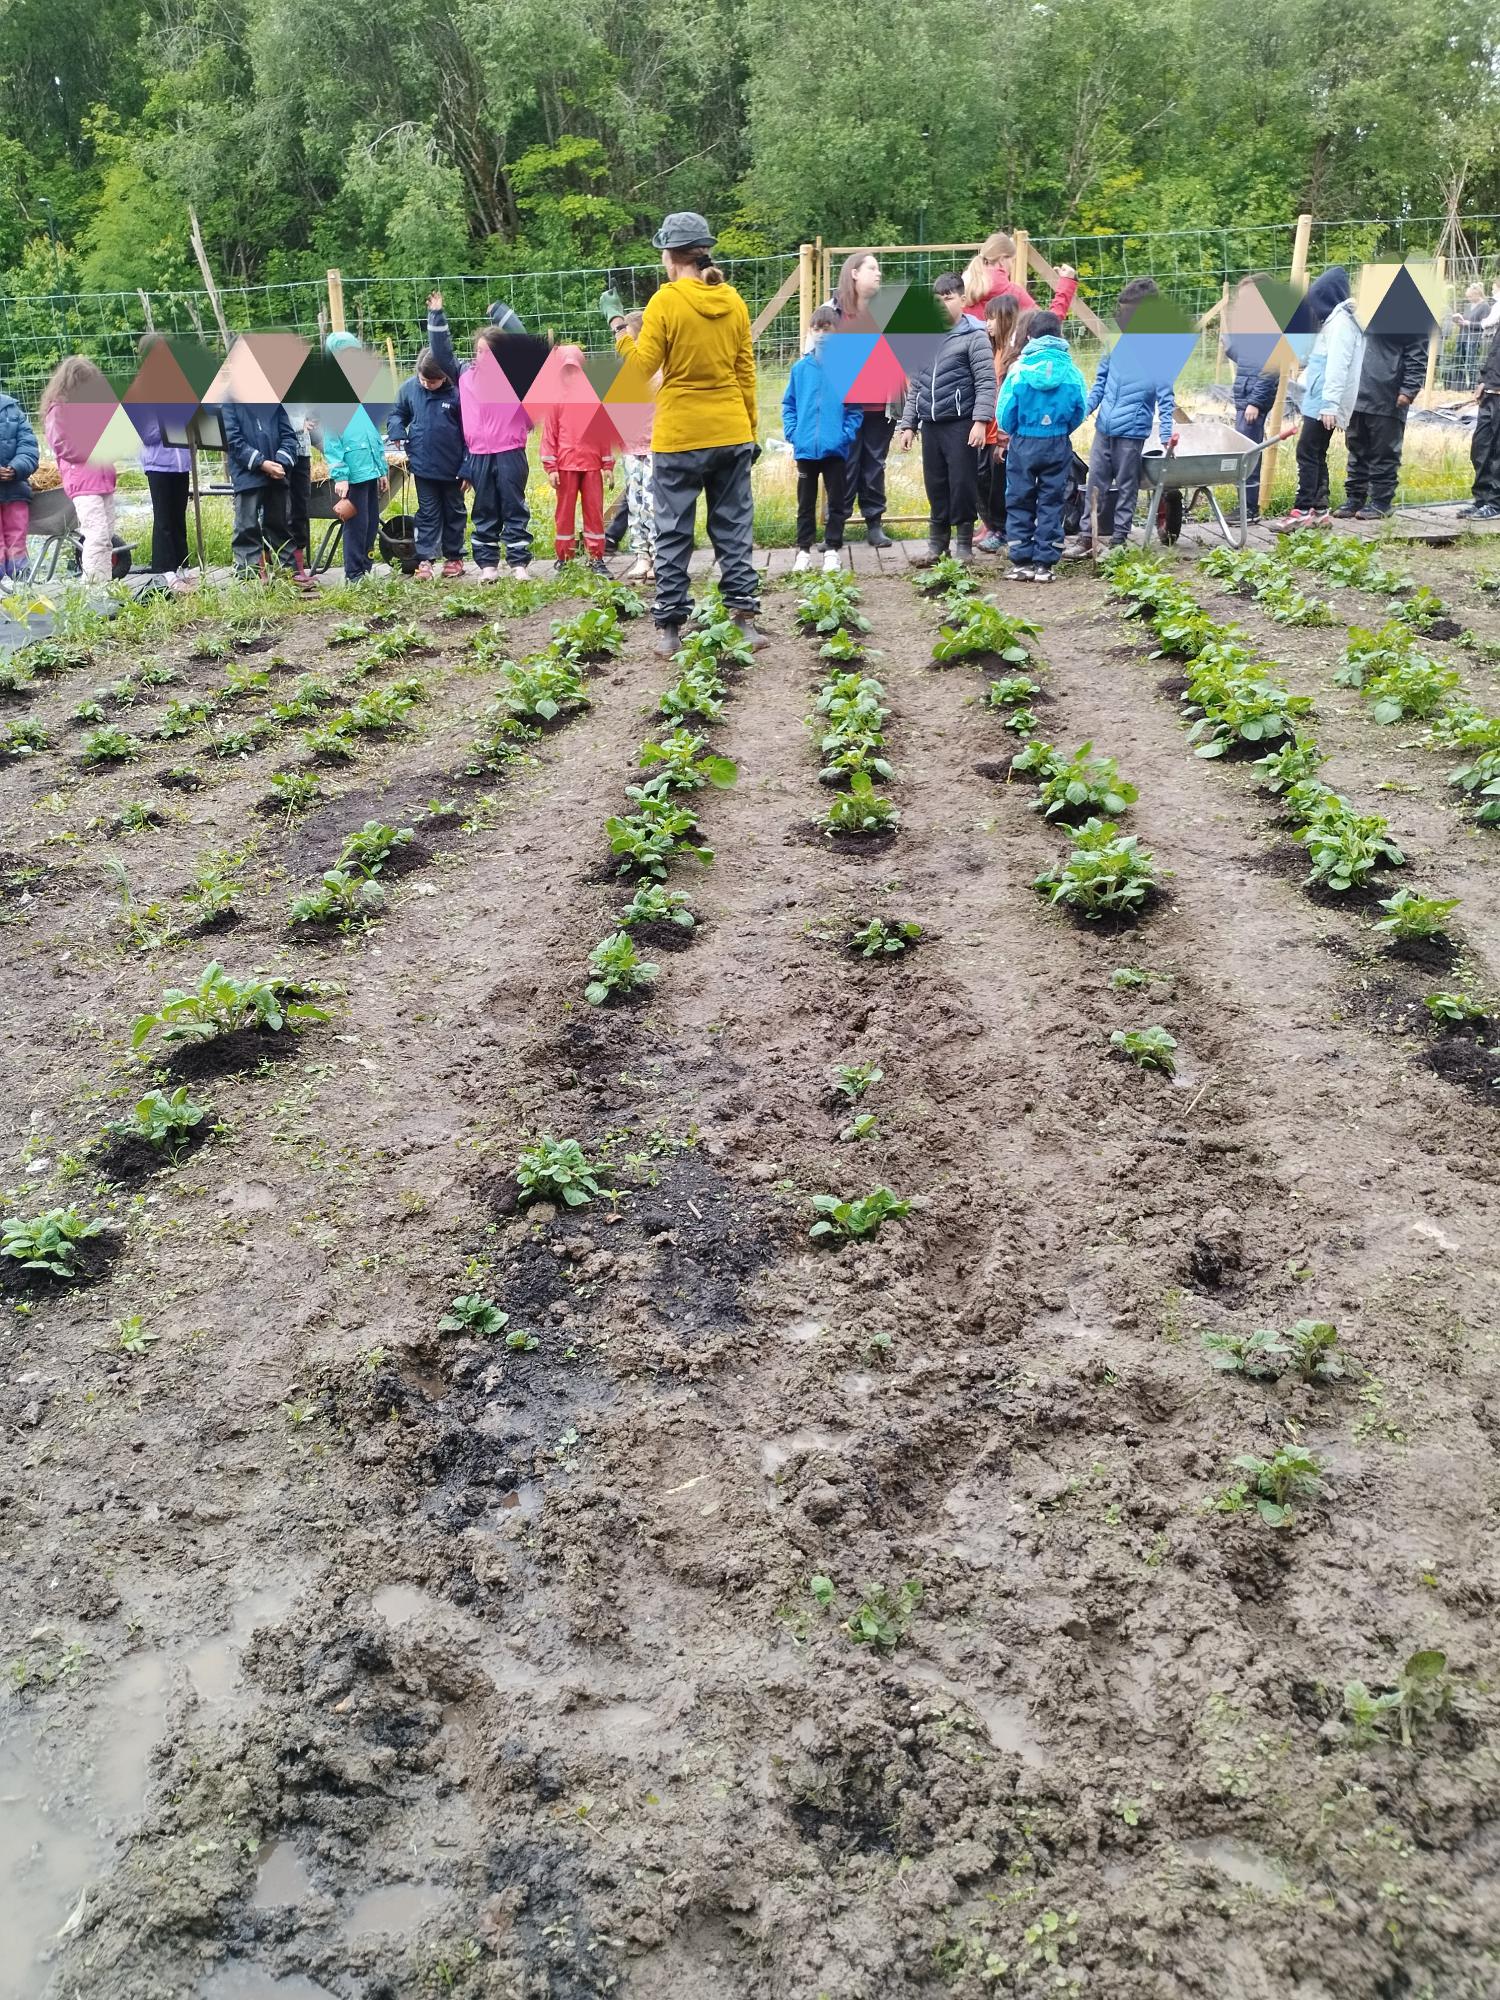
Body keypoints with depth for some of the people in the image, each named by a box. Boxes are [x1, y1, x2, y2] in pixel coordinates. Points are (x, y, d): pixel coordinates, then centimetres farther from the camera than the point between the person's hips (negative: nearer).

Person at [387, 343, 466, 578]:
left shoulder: (457, 392, -15)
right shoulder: (409, 388, -6)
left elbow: (468, 433, -9)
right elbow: (397, 414, 12)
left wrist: (467, 468, -11)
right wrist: (397, 433, -10)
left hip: (452, 467, -2)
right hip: (423, 466, 2)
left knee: (454, 512, 14)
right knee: (428, 514, 7)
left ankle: (453, 556, 25)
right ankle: (425, 559, 9)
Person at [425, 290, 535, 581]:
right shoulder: (465, 373, 9)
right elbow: (442, 352, 13)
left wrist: (500, 311, -6)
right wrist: (436, 316, 8)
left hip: (510, 454, -3)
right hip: (478, 456, 3)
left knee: (514, 509, 3)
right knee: (485, 512, 9)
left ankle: (520, 562, 7)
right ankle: (487, 563, 15)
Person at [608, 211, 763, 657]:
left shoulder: (666, 301, -9)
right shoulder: (733, 301, 5)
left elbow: (641, 367, -7)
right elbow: (746, 373, 9)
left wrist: (622, 335, 12)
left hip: (679, 438, -4)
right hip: (732, 435, 4)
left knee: (673, 535, 4)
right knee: (734, 528, 10)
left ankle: (669, 627, 6)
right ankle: (744, 616, 7)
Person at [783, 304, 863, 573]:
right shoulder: (800, 368, 1)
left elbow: (855, 407, -4)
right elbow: (789, 405, 7)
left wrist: (846, 435, -13)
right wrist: (792, 434, -4)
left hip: (836, 450, -2)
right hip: (805, 449, 2)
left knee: (836, 502, 7)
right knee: (805, 502, 11)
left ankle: (832, 550, 17)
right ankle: (804, 550, 20)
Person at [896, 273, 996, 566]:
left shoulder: (974, 336, -2)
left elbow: (986, 382, -9)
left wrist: (980, 421, -18)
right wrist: (908, 424, 13)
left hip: (960, 424, -5)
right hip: (930, 425, 5)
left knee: (962, 485, -3)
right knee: (935, 486, 8)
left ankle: (964, 545, 6)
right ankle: (936, 545, 16)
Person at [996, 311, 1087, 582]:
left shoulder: (1019, 369, -9)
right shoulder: (1071, 371, -4)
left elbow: (1006, 412, -8)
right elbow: (1079, 411, 0)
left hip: (1023, 444, -2)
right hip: (1058, 445, 2)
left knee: (1019, 502, 9)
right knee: (1051, 504, 8)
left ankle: (1021, 561, 9)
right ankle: (1044, 564, 7)